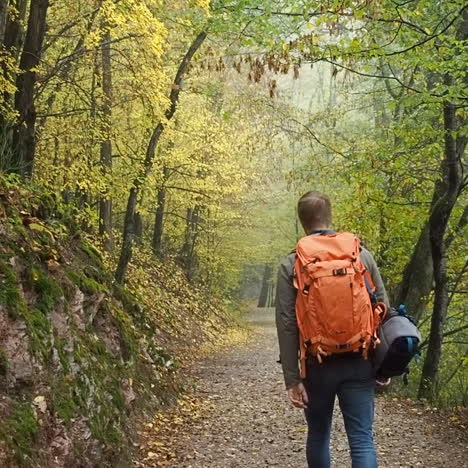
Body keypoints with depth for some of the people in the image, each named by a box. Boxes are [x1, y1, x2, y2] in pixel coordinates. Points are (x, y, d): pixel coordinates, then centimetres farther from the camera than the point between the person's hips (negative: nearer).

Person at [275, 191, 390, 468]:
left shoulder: (291, 265, -4)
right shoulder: (362, 255, 2)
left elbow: (287, 325, -9)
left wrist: (292, 378, -6)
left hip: (317, 365, 0)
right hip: (358, 363, 1)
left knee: (319, 434, 18)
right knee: (362, 440, 1)